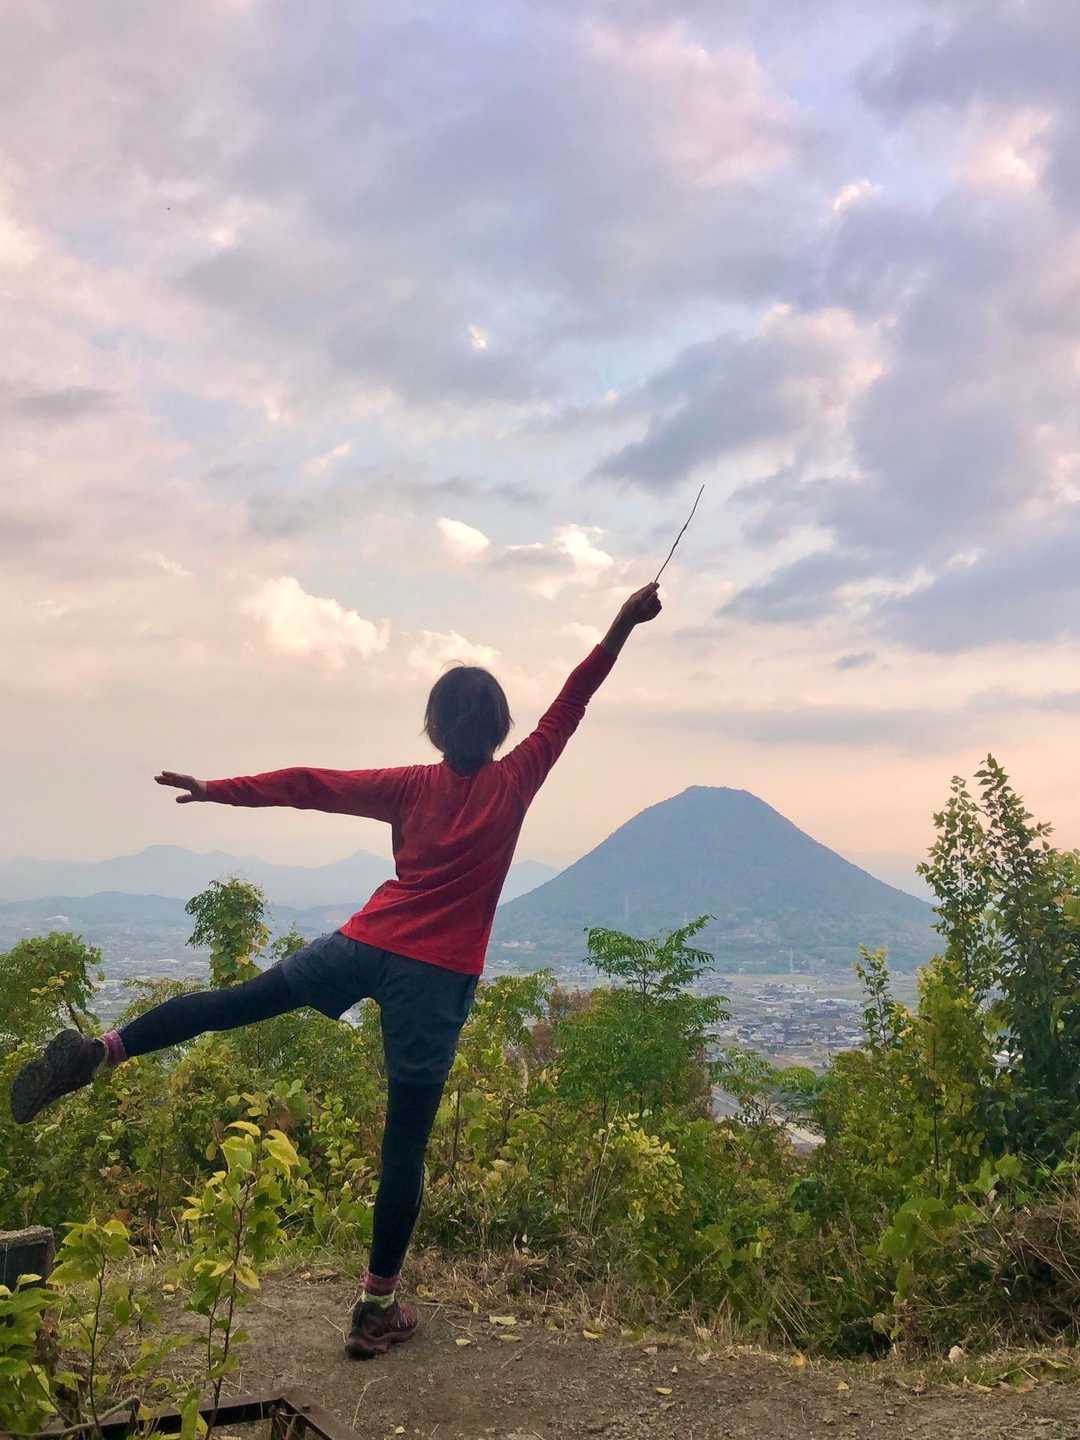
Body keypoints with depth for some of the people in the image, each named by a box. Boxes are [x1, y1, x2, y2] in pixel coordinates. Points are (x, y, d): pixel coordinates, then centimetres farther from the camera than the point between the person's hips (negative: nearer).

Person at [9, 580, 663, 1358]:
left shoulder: (412, 786, 5)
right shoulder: (515, 783, -1)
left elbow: (308, 786, 7)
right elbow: (570, 705, 2)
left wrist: (218, 789, 15)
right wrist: (622, 627, 2)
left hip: (365, 945, 2)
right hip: (439, 976, -2)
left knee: (236, 1000, 18)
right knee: (406, 1142, 4)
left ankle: (99, 1050, 8)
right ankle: (378, 1306, 11)